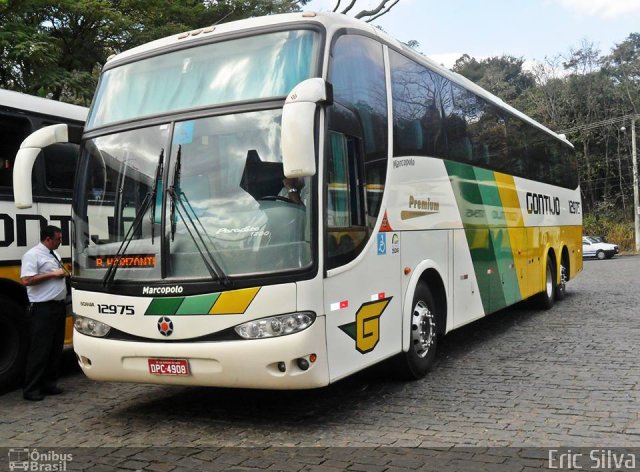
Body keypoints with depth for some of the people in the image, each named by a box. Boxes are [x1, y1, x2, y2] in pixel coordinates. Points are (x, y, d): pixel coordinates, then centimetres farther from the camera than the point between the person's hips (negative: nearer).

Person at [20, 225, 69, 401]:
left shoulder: (54, 254, 16)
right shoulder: (32, 255, -11)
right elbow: (26, 280, -21)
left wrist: (64, 274, 8)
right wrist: (53, 274, -18)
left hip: (59, 306, 9)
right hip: (42, 309, -9)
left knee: (56, 348, 12)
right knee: (40, 350, -5)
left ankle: (49, 383, 21)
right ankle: (31, 389, 4)